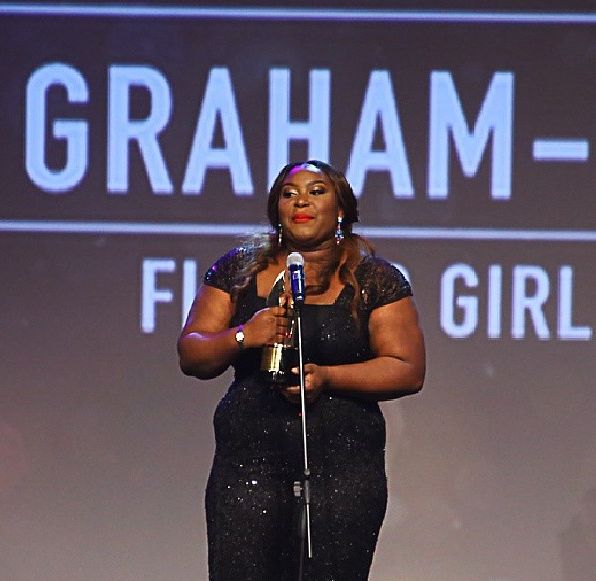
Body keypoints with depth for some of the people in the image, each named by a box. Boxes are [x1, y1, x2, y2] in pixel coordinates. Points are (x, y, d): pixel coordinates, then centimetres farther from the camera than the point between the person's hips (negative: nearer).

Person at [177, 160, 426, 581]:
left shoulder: (375, 280, 6)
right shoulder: (239, 270, 13)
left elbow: (409, 371, 0)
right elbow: (191, 356, 10)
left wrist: (327, 377, -14)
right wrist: (243, 337, -11)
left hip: (343, 470, -1)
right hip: (248, 463, 1)